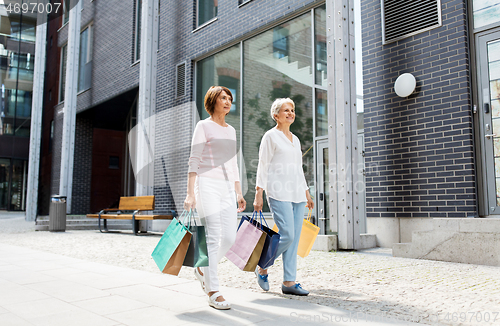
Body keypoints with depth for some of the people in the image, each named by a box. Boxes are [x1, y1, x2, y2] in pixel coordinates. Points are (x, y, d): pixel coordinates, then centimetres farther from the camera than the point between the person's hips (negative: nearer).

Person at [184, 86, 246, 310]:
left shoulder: (231, 130, 20)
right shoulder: (203, 126, 0)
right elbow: (194, 161, -7)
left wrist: (238, 193, 17)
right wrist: (190, 193, -15)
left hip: (226, 188, 7)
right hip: (207, 185, -7)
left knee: (229, 237, 3)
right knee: (213, 237, -10)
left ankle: (203, 270, 28)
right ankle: (213, 292, -2)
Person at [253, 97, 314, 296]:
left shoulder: (295, 140, 20)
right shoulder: (271, 136, 0)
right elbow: (262, 167, -5)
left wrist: (307, 194, 19)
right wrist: (258, 195, -11)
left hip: (297, 194, 7)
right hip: (279, 193, -7)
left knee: (294, 238, 3)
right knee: (287, 235, -13)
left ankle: (289, 282, 9)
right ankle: (262, 267, 10)